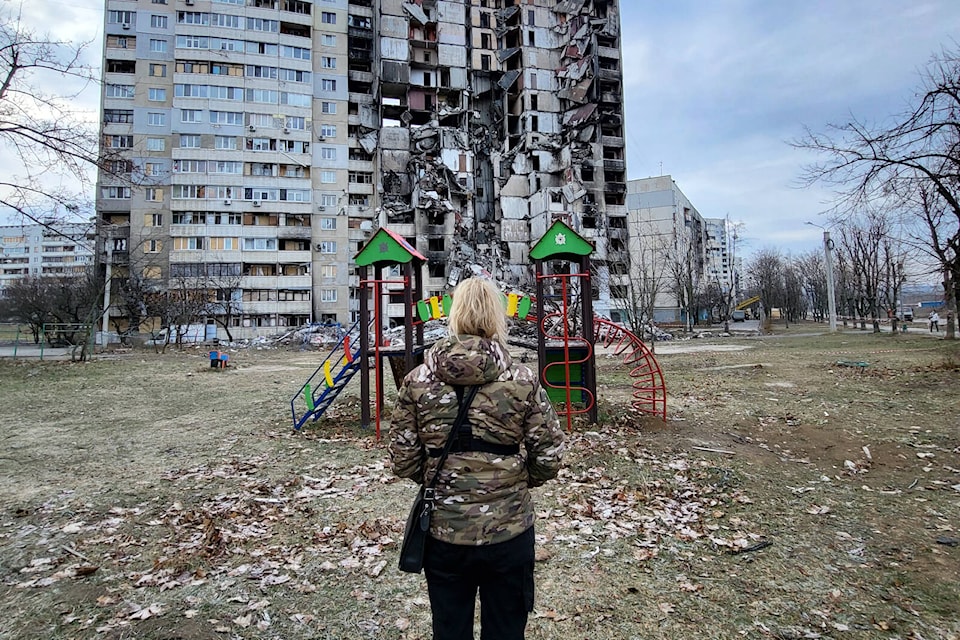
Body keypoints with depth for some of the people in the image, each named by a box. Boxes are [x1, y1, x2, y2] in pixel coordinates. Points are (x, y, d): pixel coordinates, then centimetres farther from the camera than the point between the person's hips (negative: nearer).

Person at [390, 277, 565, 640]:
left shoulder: (417, 381, -9)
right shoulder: (524, 381, -12)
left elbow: (403, 461, -3)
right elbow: (548, 459, -6)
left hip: (443, 532, 1)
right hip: (509, 532, -1)